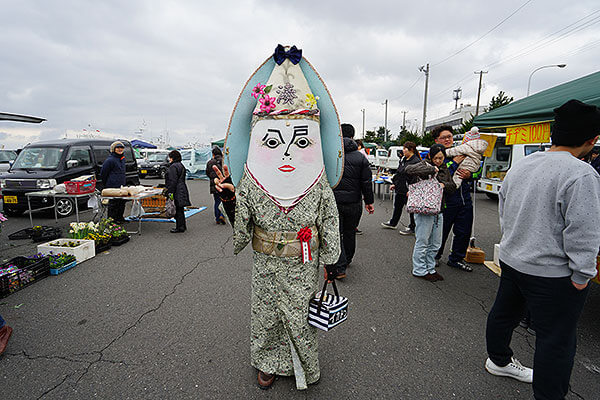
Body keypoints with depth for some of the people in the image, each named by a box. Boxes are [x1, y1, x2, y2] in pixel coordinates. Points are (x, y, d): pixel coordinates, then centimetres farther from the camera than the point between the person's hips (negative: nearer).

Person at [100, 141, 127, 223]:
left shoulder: (122, 158, 14)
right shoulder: (110, 160, -12)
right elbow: (103, 173, -8)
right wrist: (105, 184, -1)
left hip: (122, 185, 8)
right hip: (113, 186, -8)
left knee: (122, 202, 14)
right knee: (114, 203, -2)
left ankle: (120, 217, 27)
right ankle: (112, 218, 8)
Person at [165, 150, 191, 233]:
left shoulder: (173, 167, -14)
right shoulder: (181, 165, 17)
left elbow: (173, 181, -20)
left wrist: (170, 192, -18)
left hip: (177, 191, -10)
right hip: (182, 189, 10)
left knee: (178, 209, -4)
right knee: (180, 209, 16)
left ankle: (179, 227, 1)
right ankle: (182, 226, 23)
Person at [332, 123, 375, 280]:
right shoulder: (361, 157, 0)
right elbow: (366, 183, 0)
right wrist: (369, 201, 9)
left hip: (333, 201, -2)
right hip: (354, 202, 2)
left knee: (336, 233, 4)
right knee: (350, 232, 18)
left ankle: (339, 267, -1)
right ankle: (347, 260, 38)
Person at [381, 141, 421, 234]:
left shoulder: (416, 161, -16)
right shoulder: (403, 159, 12)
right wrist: (395, 184, 18)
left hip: (408, 191, -9)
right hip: (399, 189, 9)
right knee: (397, 206, 19)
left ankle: (412, 228, 17)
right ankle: (392, 223, 35)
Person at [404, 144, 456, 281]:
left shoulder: (445, 170, 15)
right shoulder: (424, 165, -5)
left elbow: (453, 187, 17)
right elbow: (409, 169, -25)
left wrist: (444, 185, -6)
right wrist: (431, 169, -22)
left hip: (438, 211, 7)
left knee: (435, 244, 15)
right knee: (422, 242, 1)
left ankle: (430, 268, 29)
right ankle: (419, 271, 13)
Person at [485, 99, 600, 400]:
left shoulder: (519, 166, 3)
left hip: (510, 259, 8)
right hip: (552, 273, -8)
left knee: (503, 313, 23)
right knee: (557, 340, 8)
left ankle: (499, 360, 45)